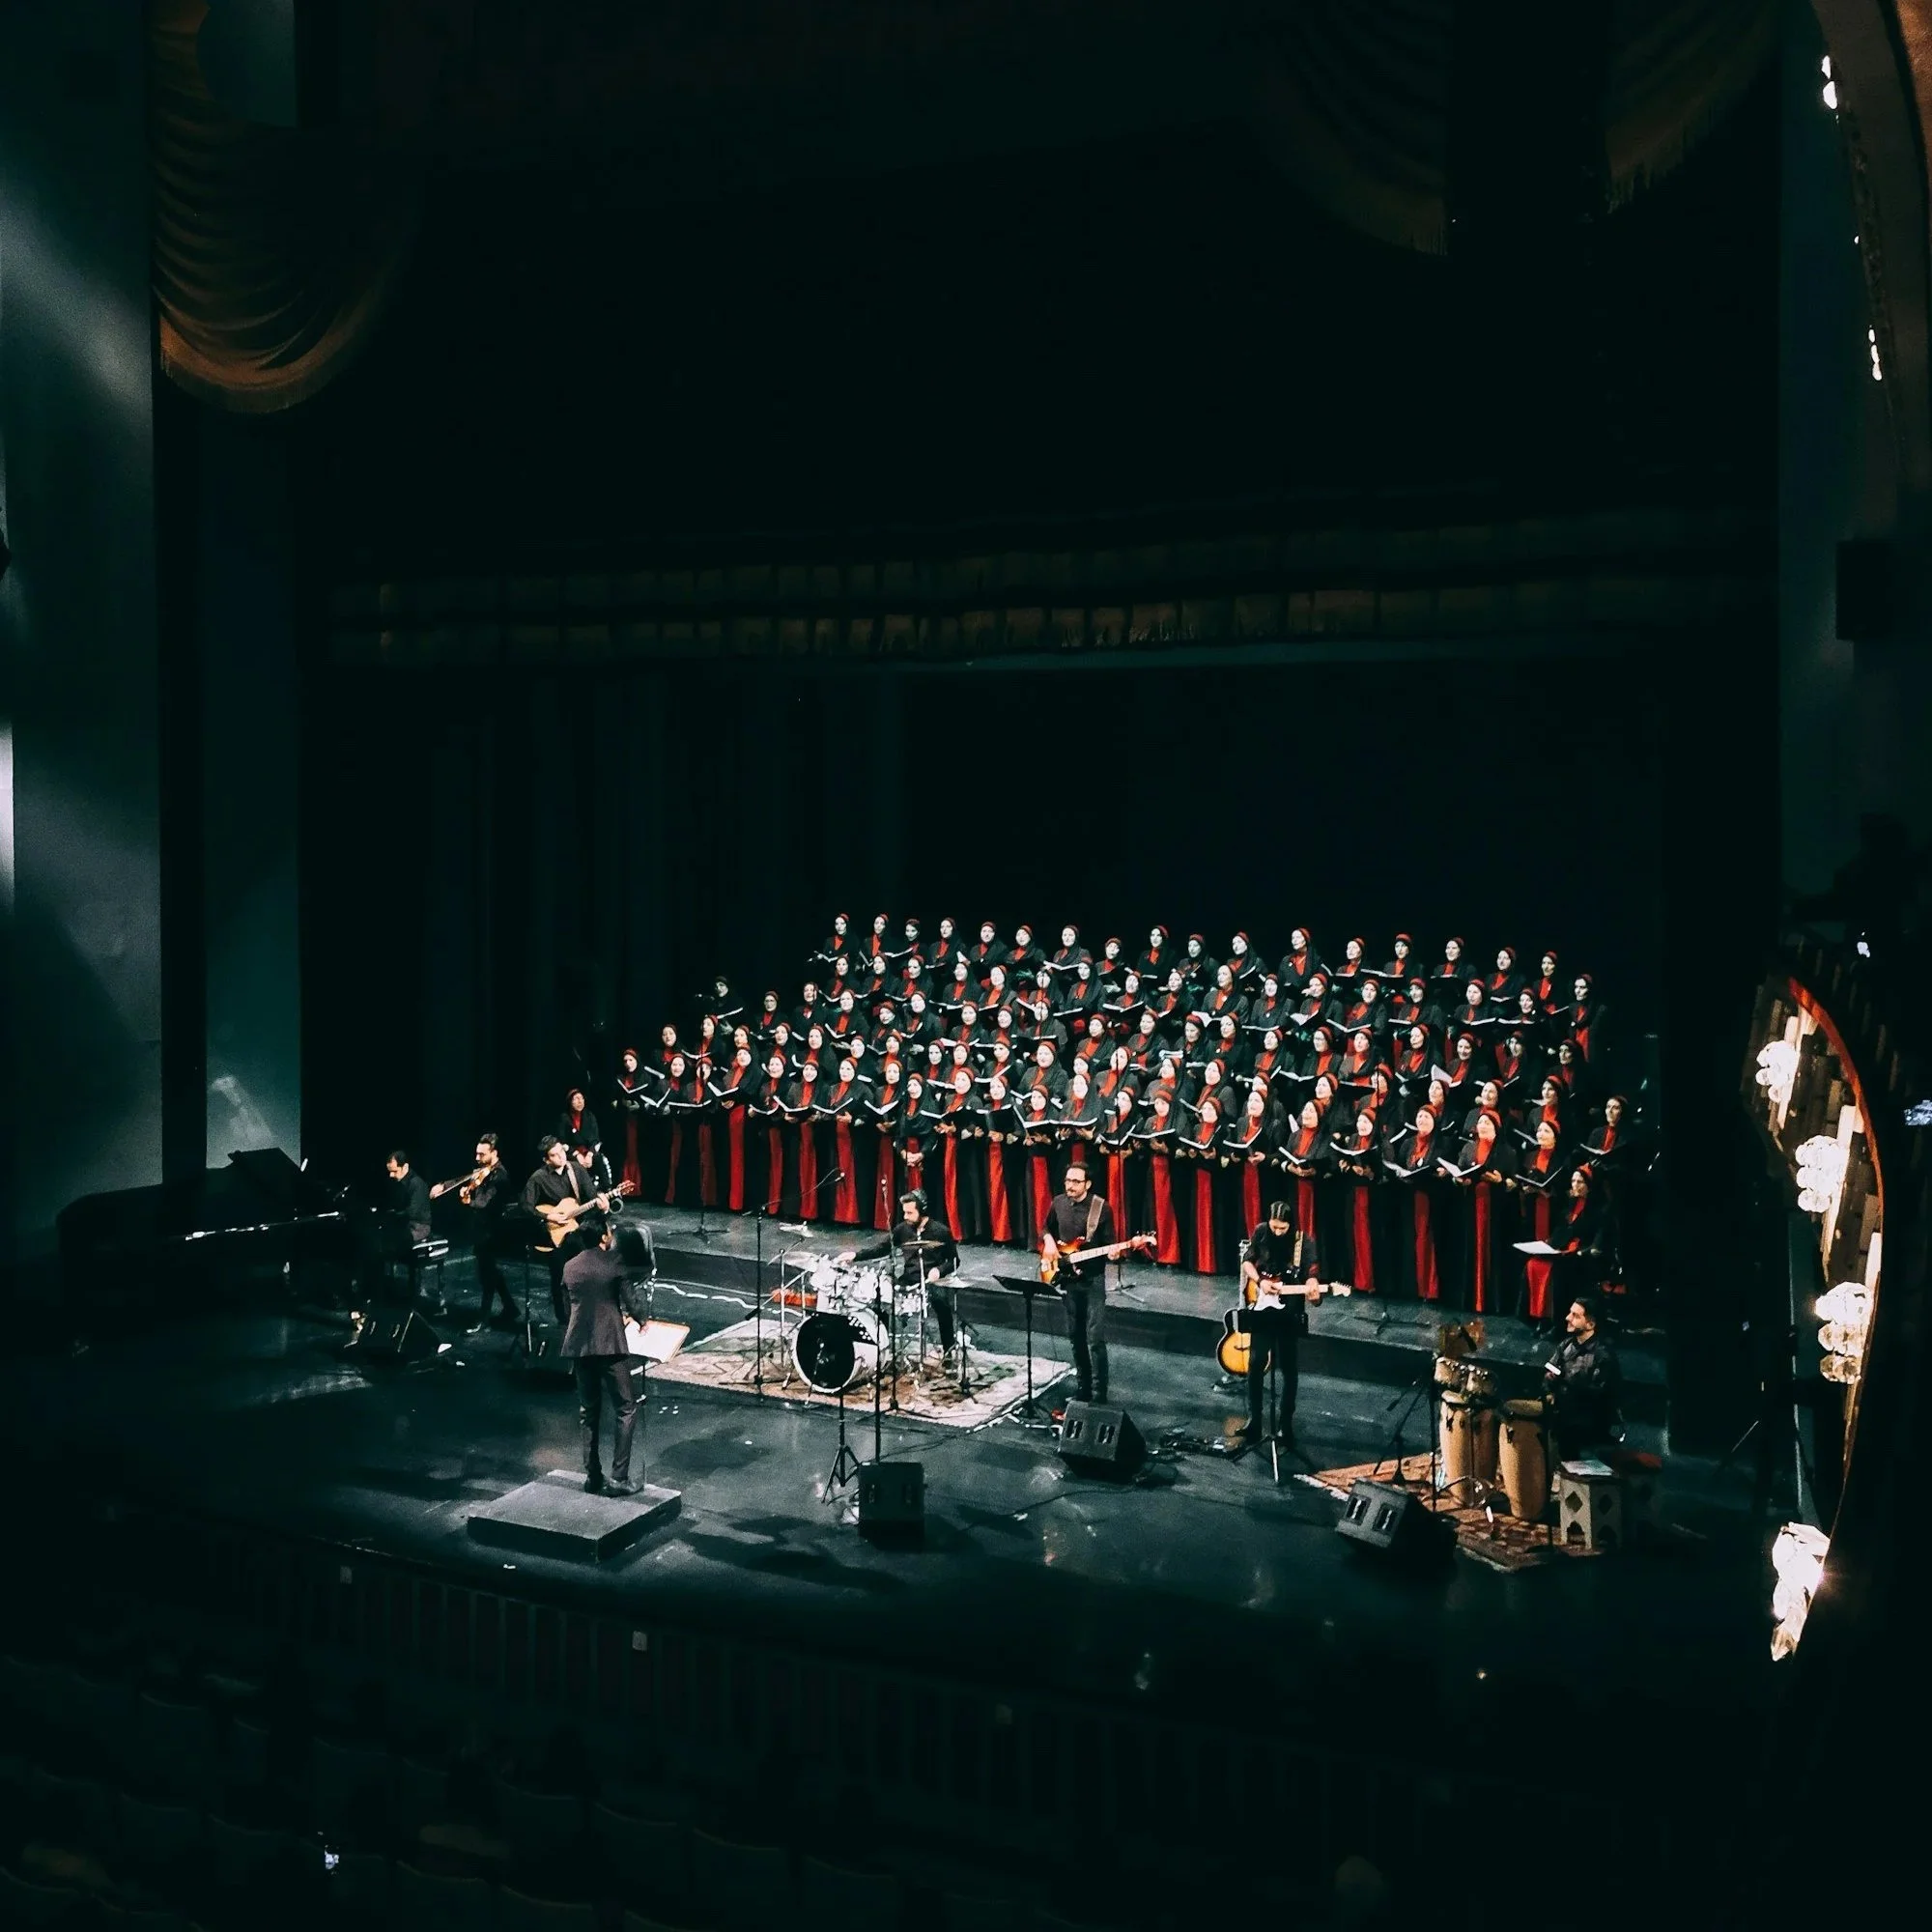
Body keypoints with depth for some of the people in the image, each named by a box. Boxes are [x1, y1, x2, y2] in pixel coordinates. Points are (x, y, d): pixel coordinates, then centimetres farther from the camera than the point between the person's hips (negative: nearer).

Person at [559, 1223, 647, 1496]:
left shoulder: (569, 1267, 8)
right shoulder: (614, 1264, -8)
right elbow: (632, 1304, -8)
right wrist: (641, 1320, 15)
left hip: (579, 1346, 5)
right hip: (610, 1346, -5)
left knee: (589, 1412, 14)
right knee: (625, 1409, 2)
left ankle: (592, 1476, 15)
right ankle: (619, 1477, -4)